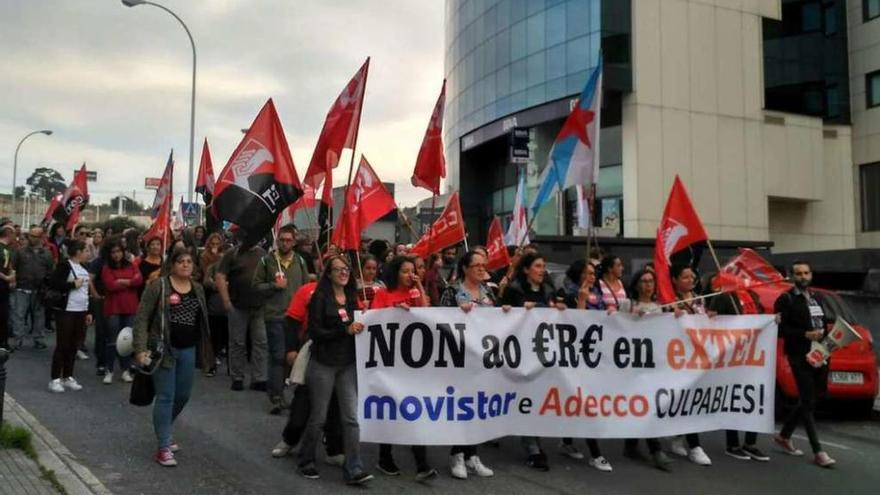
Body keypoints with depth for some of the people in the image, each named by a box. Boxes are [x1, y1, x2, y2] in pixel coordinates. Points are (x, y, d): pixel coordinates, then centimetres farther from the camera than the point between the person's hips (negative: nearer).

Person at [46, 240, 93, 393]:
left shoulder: (84, 269, 14)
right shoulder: (64, 266, -9)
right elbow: (52, 283, -19)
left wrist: (88, 312, 16)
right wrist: (73, 284, -15)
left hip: (80, 311, 7)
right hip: (66, 311, -7)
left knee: (73, 346, 10)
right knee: (62, 345, -5)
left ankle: (68, 377, 18)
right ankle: (55, 379, 2)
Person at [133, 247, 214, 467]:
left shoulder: (198, 288, 8)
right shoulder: (158, 286, -9)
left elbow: (203, 319, 15)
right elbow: (141, 318, -9)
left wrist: (205, 349, 14)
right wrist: (140, 349, -17)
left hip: (188, 350, 6)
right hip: (163, 348, -6)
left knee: (183, 395, 14)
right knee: (166, 397, -4)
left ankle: (163, 431, 38)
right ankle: (163, 447, 4)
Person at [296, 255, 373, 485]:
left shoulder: (351, 298, 10)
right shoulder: (320, 297, -6)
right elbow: (315, 332, -13)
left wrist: (359, 328, -1)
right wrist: (345, 330, -18)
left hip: (348, 364, 4)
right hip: (323, 364, -4)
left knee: (351, 417, -3)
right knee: (318, 417, 7)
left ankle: (353, 470, 0)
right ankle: (306, 462, 26)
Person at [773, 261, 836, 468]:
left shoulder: (816, 298, 18)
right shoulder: (786, 299, -4)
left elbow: (824, 322, 22)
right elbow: (781, 329, -11)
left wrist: (825, 330, 1)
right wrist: (805, 335, -20)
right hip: (800, 357, -7)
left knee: (808, 401, 12)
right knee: (808, 402, -5)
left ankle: (784, 436, 28)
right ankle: (818, 452, -1)